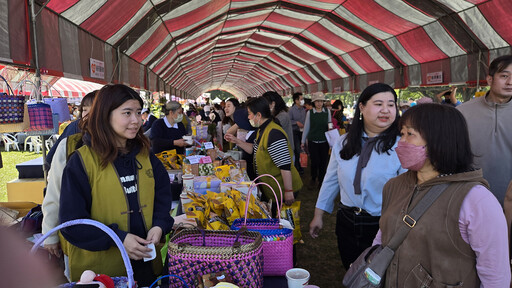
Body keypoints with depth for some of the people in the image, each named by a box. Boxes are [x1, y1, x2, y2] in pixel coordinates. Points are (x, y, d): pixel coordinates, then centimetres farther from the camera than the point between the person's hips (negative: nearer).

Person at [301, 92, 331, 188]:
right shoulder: (309, 113, 0)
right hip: (313, 141, -1)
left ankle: (321, 181, 20)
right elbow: (306, 127, 6)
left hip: (324, 141, 1)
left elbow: (330, 125, 15)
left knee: (323, 162, 3)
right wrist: (303, 141, 10)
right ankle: (313, 178, 25)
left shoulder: (327, 112, 3)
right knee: (315, 161, -3)